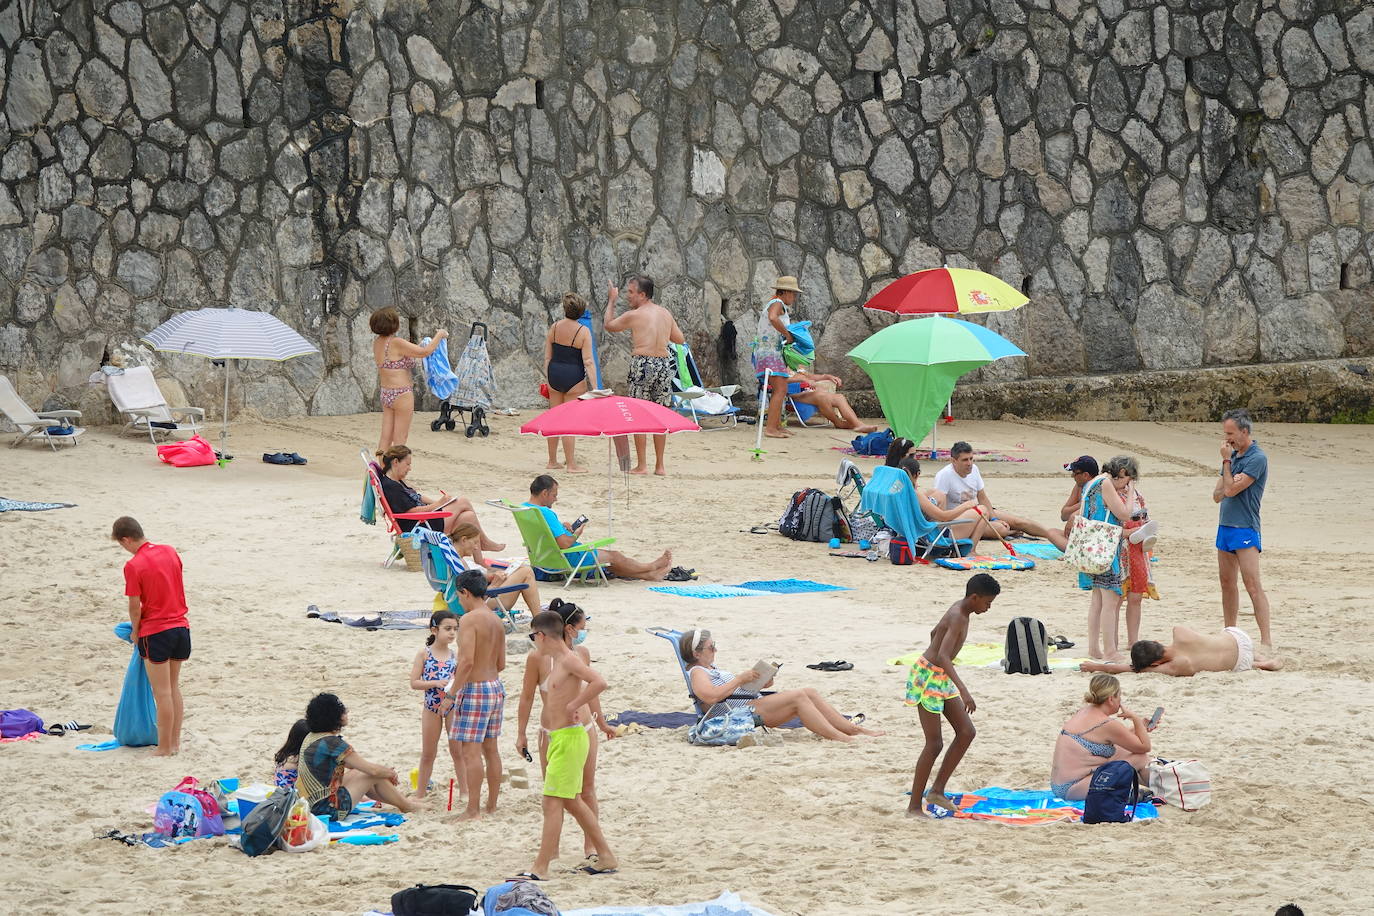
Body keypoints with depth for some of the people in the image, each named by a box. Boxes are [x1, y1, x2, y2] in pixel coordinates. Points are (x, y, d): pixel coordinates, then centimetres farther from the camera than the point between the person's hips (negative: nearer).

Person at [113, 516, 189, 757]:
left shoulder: (134, 566, -17)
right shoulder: (169, 552, 4)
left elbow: (135, 606, -13)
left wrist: (135, 631, 6)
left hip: (155, 632, -7)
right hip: (181, 626, 7)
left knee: (162, 694, 1)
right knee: (174, 688, 17)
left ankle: (164, 747, 7)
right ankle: (175, 741, 23)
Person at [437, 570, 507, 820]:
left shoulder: (470, 619, -15)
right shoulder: (496, 621, 11)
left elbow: (467, 661, -22)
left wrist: (451, 694, -17)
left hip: (475, 689, -9)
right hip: (496, 687, 9)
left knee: (470, 752, -6)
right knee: (490, 749, 15)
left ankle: (473, 810, -7)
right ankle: (492, 805, 21)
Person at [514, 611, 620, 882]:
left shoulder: (569, 659, -15)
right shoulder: (553, 661, 15)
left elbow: (599, 682, -31)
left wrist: (573, 706, -25)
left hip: (569, 737, -10)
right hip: (557, 737, 10)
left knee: (553, 802, -10)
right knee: (572, 802, 17)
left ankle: (540, 868, -11)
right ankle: (606, 857, 23)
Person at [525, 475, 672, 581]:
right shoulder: (546, 513, -29)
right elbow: (565, 543, -30)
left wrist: (561, 527, 9)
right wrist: (575, 534, -10)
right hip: (567, 559, -10)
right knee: (614, 556, 12)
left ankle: (650, 575, 33)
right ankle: (652, 568, 33)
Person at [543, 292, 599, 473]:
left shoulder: (554, 327, 1)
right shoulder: (583, 332, -11)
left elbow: (547, 356, 6)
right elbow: (588, 361, -15)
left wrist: (548, 379, 15)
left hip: (554, 374, 4)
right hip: (574, 376, -4)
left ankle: (552, 461, 21)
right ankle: (571, 464, 2)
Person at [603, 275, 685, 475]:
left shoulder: (634, 316, -6)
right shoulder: (665, 314, 9)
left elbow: (608, 325, 10)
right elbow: (680, 339, 18)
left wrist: (611, 300, 21)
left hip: (642, 363, -5)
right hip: (664, 363, 5)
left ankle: (641, 465, 0)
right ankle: (659, 465, 12)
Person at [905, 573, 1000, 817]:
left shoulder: (959, 610, 7)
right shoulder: (958, 618, -23)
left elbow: (934, 633, 25)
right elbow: (942, 656, -35)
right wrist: (963, 690, -43)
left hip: (942, 678, 10)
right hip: (928, 676, -10)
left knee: (967, 732, 7)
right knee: (934, 744, -7)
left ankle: (937, 790, 12)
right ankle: (914, 807, 1)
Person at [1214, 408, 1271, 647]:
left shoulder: (1257, 459, -13)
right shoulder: (1234, 455, 13)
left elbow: (1231, 490, -17)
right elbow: (1218, 495, 14)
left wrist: (1226, 462, -7)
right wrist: (1228, 484, -7)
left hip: (1244, 529, -9)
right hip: (1225, 526, 9)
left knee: (1253, 585, -13)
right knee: (1227, 582, 13)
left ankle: (1266, 641, -16)